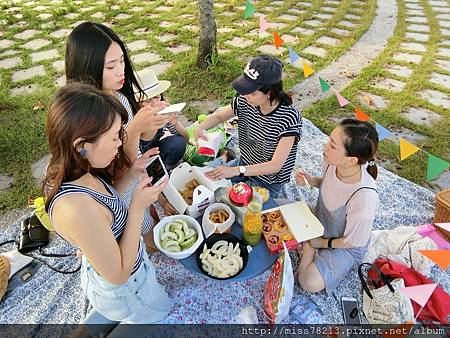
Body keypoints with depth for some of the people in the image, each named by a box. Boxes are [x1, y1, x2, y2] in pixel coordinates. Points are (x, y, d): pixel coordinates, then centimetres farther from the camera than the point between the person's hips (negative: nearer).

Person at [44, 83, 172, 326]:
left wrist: (131, 174, -11)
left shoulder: (68, 174, -16)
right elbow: (118, 274, -29)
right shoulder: (77, 208, -42)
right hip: (123, 287, -7)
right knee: (160, 309, 26)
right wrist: (138, 206, -29)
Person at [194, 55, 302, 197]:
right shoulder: (245, 101, -15)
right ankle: (224, 158, 30)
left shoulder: (289, 117, -30)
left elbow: (275, 166, -30)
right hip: (244, 163, 5)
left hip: (267, 183, -4)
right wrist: (200, 127, -18)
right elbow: (219, 116, 3)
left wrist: (236, 171, -40)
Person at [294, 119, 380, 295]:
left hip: (345, 245, -5)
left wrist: (323, 243, -9)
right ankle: (307, 246, 5)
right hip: (321, 220, 6)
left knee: (311, 283, -21)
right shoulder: (333, 161, -24)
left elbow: (352, 241, -23)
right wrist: (310, 180, -17)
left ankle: (311, 247, 4)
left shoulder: (364, 197, -41)